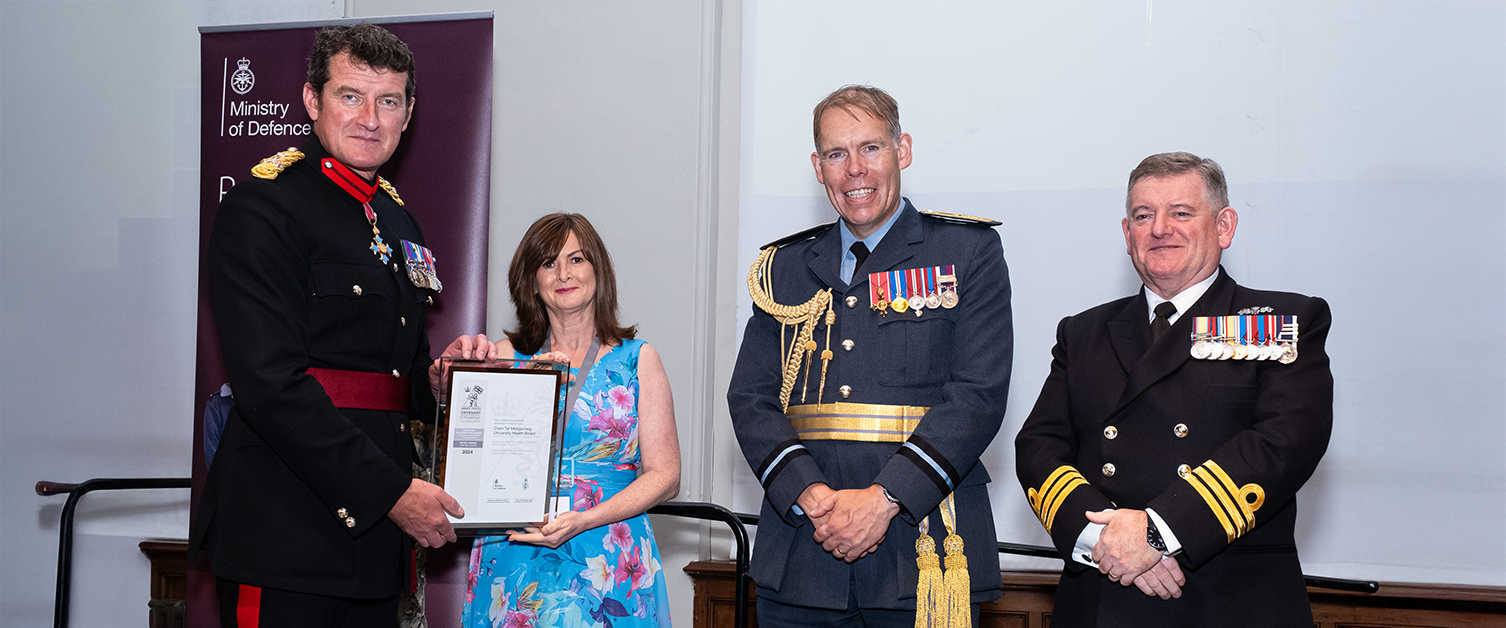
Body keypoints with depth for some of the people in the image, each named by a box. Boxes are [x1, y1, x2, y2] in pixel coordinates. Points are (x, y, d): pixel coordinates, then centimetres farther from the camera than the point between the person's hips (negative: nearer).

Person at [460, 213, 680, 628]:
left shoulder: (637, 360, 5)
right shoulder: (506, 356, 9)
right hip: (514, 559, 1)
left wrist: (583, 520, -14)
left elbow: (664, 474, -1)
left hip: (609, 561, -1)